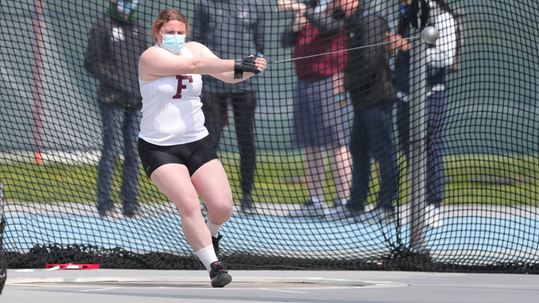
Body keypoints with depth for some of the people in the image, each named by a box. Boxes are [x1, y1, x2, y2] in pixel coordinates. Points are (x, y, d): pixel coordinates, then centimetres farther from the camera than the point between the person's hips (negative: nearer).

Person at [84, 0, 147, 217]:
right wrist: (117, 83, -15)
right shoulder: (102, 28, -2)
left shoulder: (139, 30, 15)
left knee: (133, 151, 5)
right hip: (112, 100, -5)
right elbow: (92, 63, -6)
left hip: (136, 101, 5)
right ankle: (104, 203, -3)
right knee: (111, 149, -7)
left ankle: (130, 202, 10)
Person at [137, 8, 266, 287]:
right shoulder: (151, 57, -15)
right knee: (189, 204, -22)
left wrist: (249, 70, -32)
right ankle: (214, 267, -13)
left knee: (222, 206, -5)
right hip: (159, 148, -5)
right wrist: (236, 63, -37)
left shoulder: (193, 48, 2)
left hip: (197, 143, 5)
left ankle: (211, 234, 31)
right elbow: (194, 65, -29)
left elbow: (228, 75, -9)